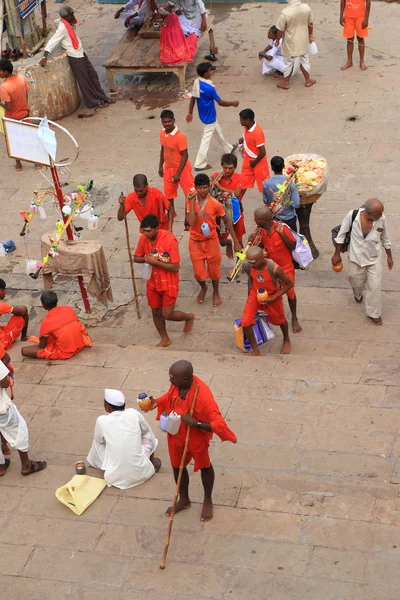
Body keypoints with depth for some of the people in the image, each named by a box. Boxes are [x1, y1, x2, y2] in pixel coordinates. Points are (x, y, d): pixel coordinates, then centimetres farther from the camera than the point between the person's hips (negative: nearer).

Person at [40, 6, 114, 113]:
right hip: (75, 57, -9)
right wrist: (44, 57, -33)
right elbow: (52, 42, -27)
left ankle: (102, 98, 25)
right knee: (84, 80, 3)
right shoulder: (62, 28, -22)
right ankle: (93, 102, 15)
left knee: (93, 75, 15)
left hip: (81, 54, 9)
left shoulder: (69, 24, 4)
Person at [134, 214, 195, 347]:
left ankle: (189, 317, 31)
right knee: (156, 313, 14)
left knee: (167, 315, 0)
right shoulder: (143, 239, -10)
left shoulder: (170, 240, -27)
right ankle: (165, 339, 36)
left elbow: (175, 267, -25)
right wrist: (146, 259, -16)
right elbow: (136, 258, 6)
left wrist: (155, 261, -29)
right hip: (153, 282, 5)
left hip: (169, 284, -5)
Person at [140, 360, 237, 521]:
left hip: (196, 439, -6)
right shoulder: (177, 384, -18)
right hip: (176, 435, 6)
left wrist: (195, 423, -39)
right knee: (177, 466, 24)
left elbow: (219, 424, -37)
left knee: (204, 467, 22)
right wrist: (157, 402, -11)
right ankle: (184, 499, 49)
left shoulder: (203, 395, -38)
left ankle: (208, 501, 46)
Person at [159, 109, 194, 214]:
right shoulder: (162, 133, -5)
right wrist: (161, 166, 13)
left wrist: (178, 173, -23)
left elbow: (185, 156, -23)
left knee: (190, 192, 2)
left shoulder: (180, 136, -26)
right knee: (168, 192, 17)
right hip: (168, 168, 7)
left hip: (182, 168, -7)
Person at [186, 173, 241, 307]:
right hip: (195, 242, 1)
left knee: (214, 270, 13)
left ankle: (216, 292, 40)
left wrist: (236, 241, -3)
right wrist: (192, 202, -28)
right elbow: (191, 222, -26)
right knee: (198, 272, 7)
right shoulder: (190, 201, -14)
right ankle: (203, 288, 41)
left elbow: (227, 222, -4)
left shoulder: (215, 204, -17)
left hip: (211, 241, -1)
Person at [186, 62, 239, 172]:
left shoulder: (196, 82, -8)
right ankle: (200, 164, 9)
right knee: (206, 139, 2)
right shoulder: (209, 87, -30)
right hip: (209, 116, -8)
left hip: (204, 114, 8)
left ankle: (228, 148, 49)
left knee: (218, 131, 28)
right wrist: (232, 103, -4)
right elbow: (220, 102, -20)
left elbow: (193, 98, 0)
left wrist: (190, 112, 10)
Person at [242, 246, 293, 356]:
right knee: (245, 323, -13)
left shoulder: (274, 269, -36)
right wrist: (250, 292, 7)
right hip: (255, 294, 2)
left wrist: (273, 298, -23)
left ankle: (286, 340, 55)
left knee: (279, 319, 22)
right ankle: (255, 350, 10)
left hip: (272, 295, -2)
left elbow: (290, 283, -22)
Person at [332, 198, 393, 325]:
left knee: (375, 286, 2)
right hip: (356, 257, 0)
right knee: (357, 283, 20)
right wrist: (337, 254, -5)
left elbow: (385, 238, -2)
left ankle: (374, 313, 22)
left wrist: (389, 256, 9)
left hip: (375, 258, 1)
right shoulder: (352, 215, -27)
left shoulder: (381, 219, -21)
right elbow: (341, 234, -11)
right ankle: (358, 293, 57)